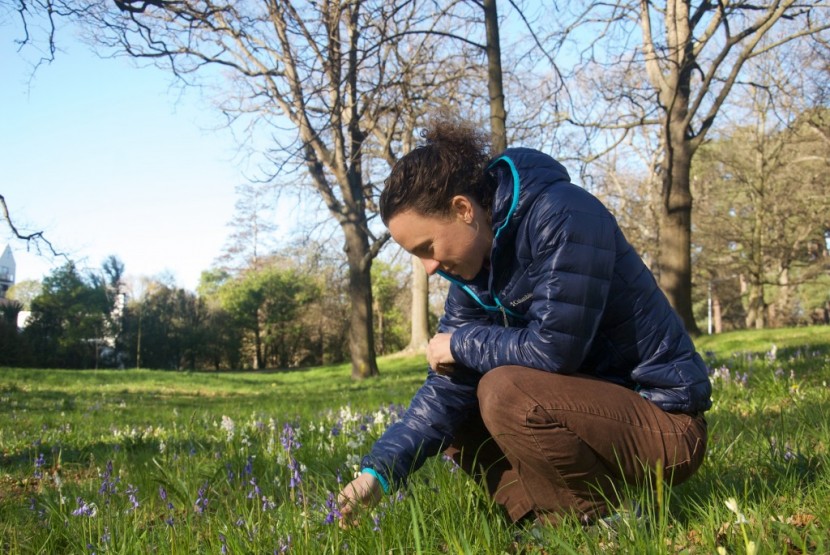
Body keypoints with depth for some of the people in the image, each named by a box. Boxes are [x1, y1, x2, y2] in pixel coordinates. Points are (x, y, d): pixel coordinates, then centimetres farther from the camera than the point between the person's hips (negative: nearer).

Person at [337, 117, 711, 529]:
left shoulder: (562, 216, -22)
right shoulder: (474, 262, 2)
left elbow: (552, 348, -28)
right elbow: (447, 387, -2)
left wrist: (461, 343, -12)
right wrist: (379, 470, -12)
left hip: (666, 420, -8)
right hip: (593, 400, 8)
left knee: (505, 392, -29)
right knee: (450, 414, 6)